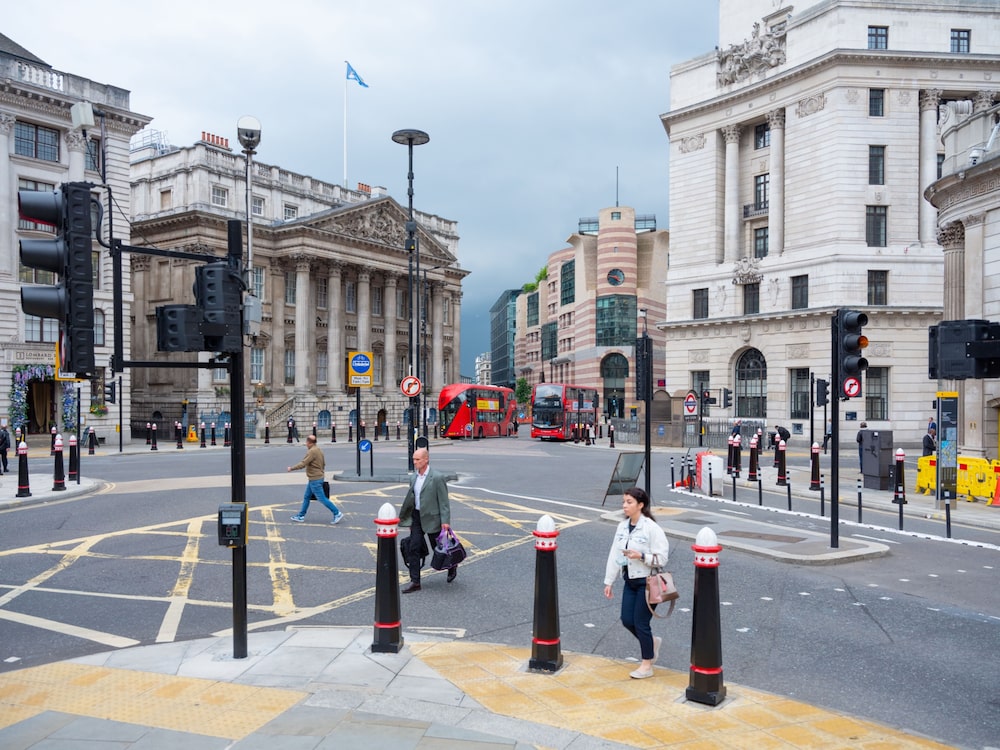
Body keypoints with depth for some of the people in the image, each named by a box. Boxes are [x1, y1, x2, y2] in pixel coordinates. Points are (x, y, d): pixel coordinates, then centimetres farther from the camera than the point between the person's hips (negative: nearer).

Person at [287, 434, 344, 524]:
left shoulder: (312, 452, -20)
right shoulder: (319, 450, 11)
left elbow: (302, 464, -22)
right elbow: (323, 464, 16)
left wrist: (291, 468, -10)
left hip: (315, 480, -10)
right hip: (319, 477, 10)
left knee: (322, 498, -5)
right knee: (306, 497, 16)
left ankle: (337, 513, -2)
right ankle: (300, 516, 23)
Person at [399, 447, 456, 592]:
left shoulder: (437, 477, -15)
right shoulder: (413, 477, 6)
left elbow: (444, 501, -14)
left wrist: (445, 521, -19)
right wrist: (407, 517, 15)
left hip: (431, 518, -6)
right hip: (416, 516, 6)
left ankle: (452, 566, 37)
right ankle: (415, 582, 7)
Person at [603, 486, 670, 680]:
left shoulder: (651, 528, -16)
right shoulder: (622, 527, 4)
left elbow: (662, 558, -16)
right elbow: (614, 555, 8)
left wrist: (641, 556, -29)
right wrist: (609, 581, 9)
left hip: (648, 582, -7)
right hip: (630, 580, 7)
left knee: (640, 622, 0)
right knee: (627, 620, 8)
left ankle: (647, 665, 18)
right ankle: (652, 642, 37)